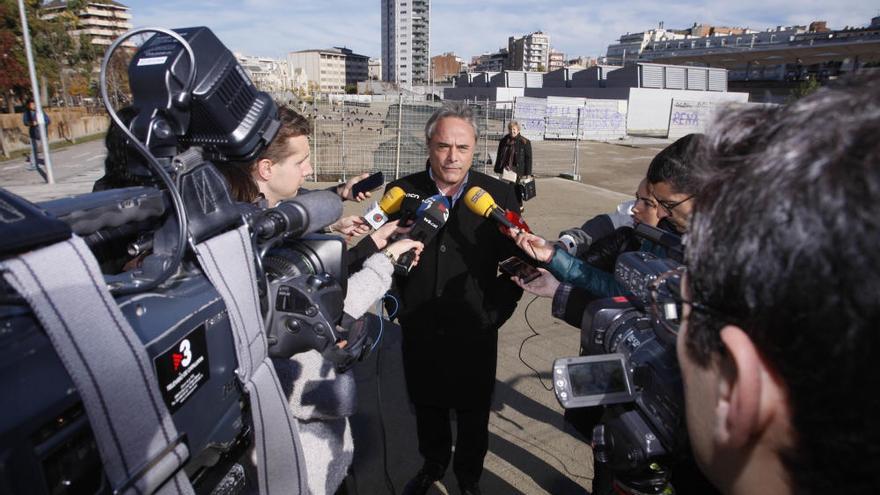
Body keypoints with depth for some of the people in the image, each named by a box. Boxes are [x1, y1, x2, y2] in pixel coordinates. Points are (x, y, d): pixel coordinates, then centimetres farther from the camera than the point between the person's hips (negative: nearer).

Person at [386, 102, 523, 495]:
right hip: (419, 332, 2)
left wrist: (495, 315, -8)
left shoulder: (499, 194, -9)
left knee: (473, 414, 19)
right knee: (427, 408, 23)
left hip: (474, 335, -1)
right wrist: (397, 306, -3)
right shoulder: (401, 192, -6)